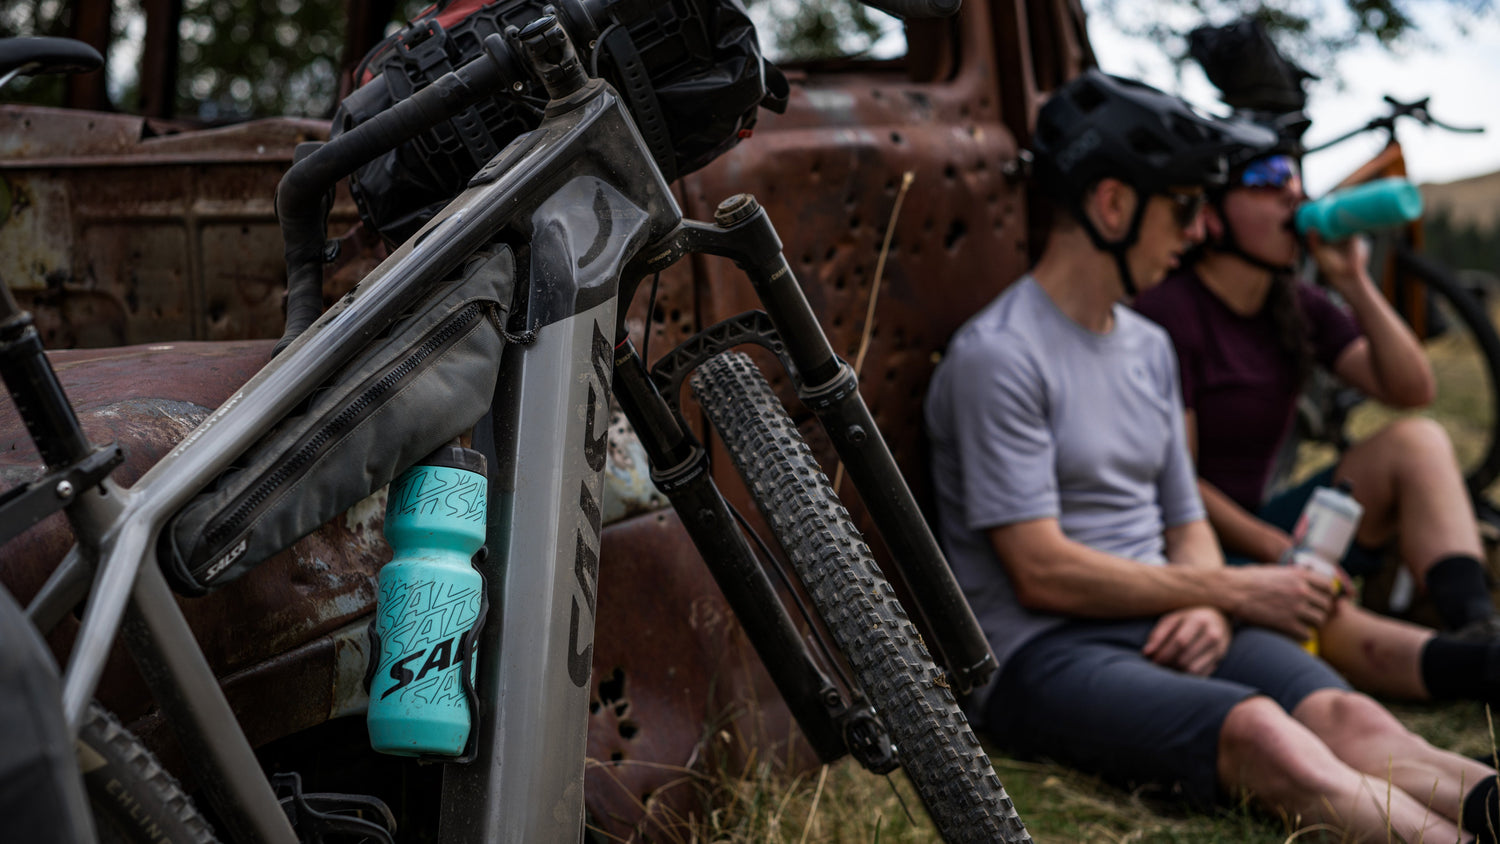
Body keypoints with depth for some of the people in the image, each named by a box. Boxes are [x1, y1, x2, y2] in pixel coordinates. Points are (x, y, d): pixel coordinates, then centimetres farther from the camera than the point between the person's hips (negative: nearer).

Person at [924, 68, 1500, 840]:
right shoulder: (997, 356, -9)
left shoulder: (1150, 348, 19)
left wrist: (1209, 608, -5)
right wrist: (1232, 591, -7)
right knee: (1259, 733, -35)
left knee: (1345, 718, -25)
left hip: (1163, 627, 7)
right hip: (1042, 655, -7)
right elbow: (1042, 572, -14)